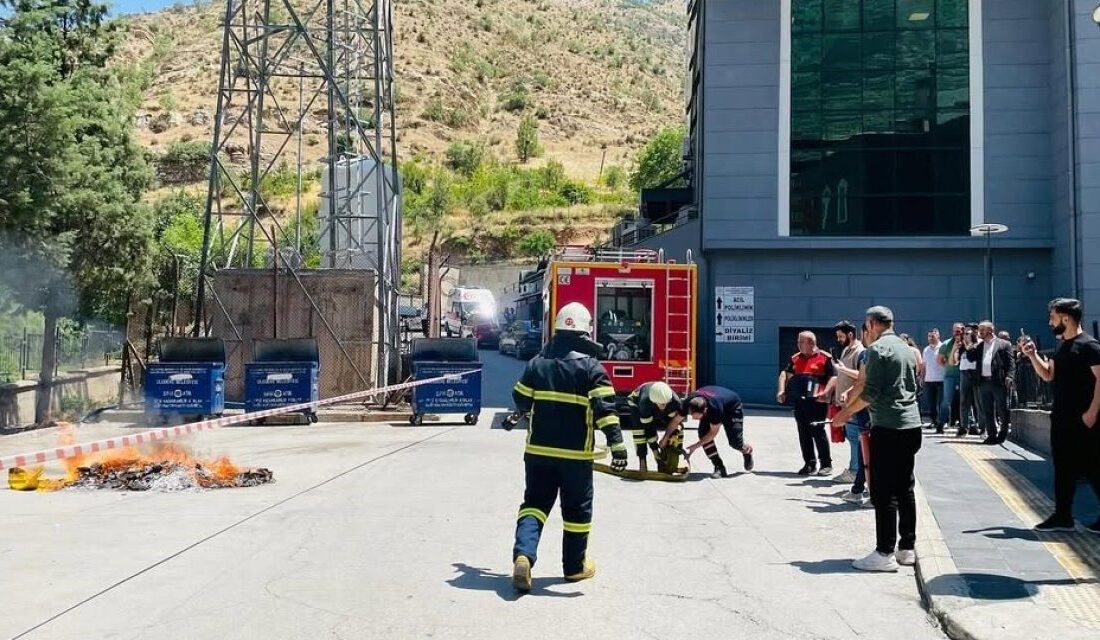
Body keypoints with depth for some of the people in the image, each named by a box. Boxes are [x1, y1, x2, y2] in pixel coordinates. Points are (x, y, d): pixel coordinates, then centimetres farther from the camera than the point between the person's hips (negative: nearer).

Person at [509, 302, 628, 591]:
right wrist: (617, 444, -15)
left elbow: (521, 401, 12)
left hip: (538, 450, 3)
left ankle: (523, 554, -10)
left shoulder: (537, 363, 3)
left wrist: (525, 411, 35)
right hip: (575, 453, -3)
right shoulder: (592, 367, -9)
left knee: (535, 501, 10)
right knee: (577, 508, 11)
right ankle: (575, 565, 21)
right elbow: (605, 408, -16)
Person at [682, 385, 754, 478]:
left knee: (734, 441, -13)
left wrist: (695, 446, -30)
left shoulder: (715, 408, -45)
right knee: (703, 433, -19)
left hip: (733, 407, -5)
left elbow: (713, 432, -31)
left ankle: (747, 450, 25)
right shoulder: (687, 403, -33)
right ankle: (719, 467, -10)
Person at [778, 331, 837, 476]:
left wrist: (825, 393, -19)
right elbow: (785, 373, 16)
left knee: (818, 431, -4)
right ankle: (809, 464, 16)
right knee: (804, 433, 8)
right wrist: (782, 390, 2)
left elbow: (834, 377, -7)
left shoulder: (825, 358, -3)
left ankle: (826, 464, 6)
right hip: (799, 400, 6)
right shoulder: (795, 358, 15)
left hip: (816, 401, -6)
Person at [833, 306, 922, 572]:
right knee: (905, 488, 13)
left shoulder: (877, 348, -9)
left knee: (884, 492, -5)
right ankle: (907, 548, 17)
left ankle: (884, 554, -3)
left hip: (888, 427, -8)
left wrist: (845, 412, -5)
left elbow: (871, 393, -15)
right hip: (911, 425, 8)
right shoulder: (907, 349, 15)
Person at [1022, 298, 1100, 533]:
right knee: (1063, 468, 11)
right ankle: (1063, 516, 17)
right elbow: (1048, 374, 20)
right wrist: (1032, 355, 6)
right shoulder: (1061, 346, 14)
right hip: (1061, 419, 9)